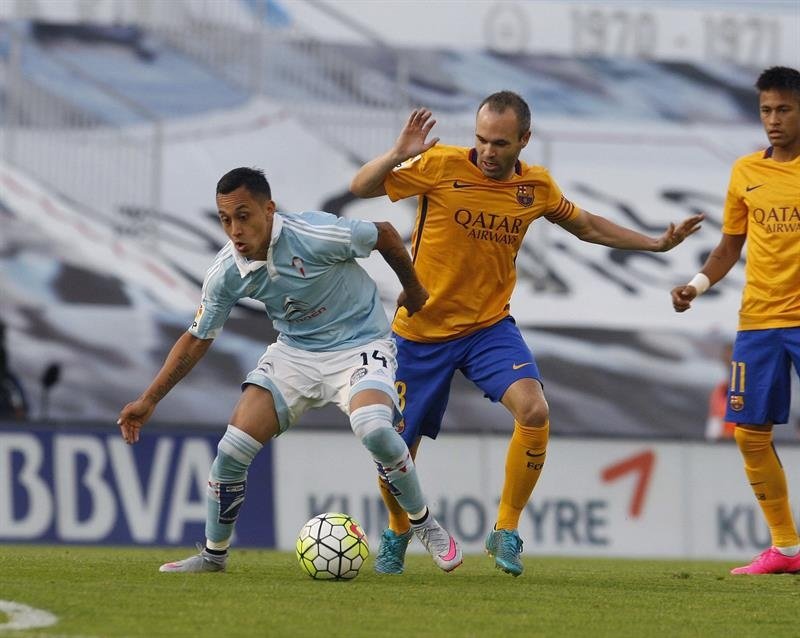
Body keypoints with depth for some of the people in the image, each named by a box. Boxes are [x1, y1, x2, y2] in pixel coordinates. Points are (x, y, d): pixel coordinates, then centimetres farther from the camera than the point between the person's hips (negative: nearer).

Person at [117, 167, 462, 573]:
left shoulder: (316, 237, -27)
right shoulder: (226, 273, -12)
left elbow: (384, 234, -8)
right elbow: (197, 339, 2)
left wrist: (412, 289, 8)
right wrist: (149, 400, -1)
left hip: (360, 345, -4)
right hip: (295, 353, 4)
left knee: (373, 428, -33)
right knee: (231, 450, -9)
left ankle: (425, 525, -9)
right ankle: (213, 554, 14)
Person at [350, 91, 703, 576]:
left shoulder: (537, 186, -2)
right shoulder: (441, 167, -14)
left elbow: (588, 226, 17)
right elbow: (361, 187, -13)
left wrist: (656, 243, 15)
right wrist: (399, 154, -31)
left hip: (489, 327, 2)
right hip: (421, 332, -2)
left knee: (535, 411, -25)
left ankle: (506, 532, -8)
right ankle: (397, 535, 37)